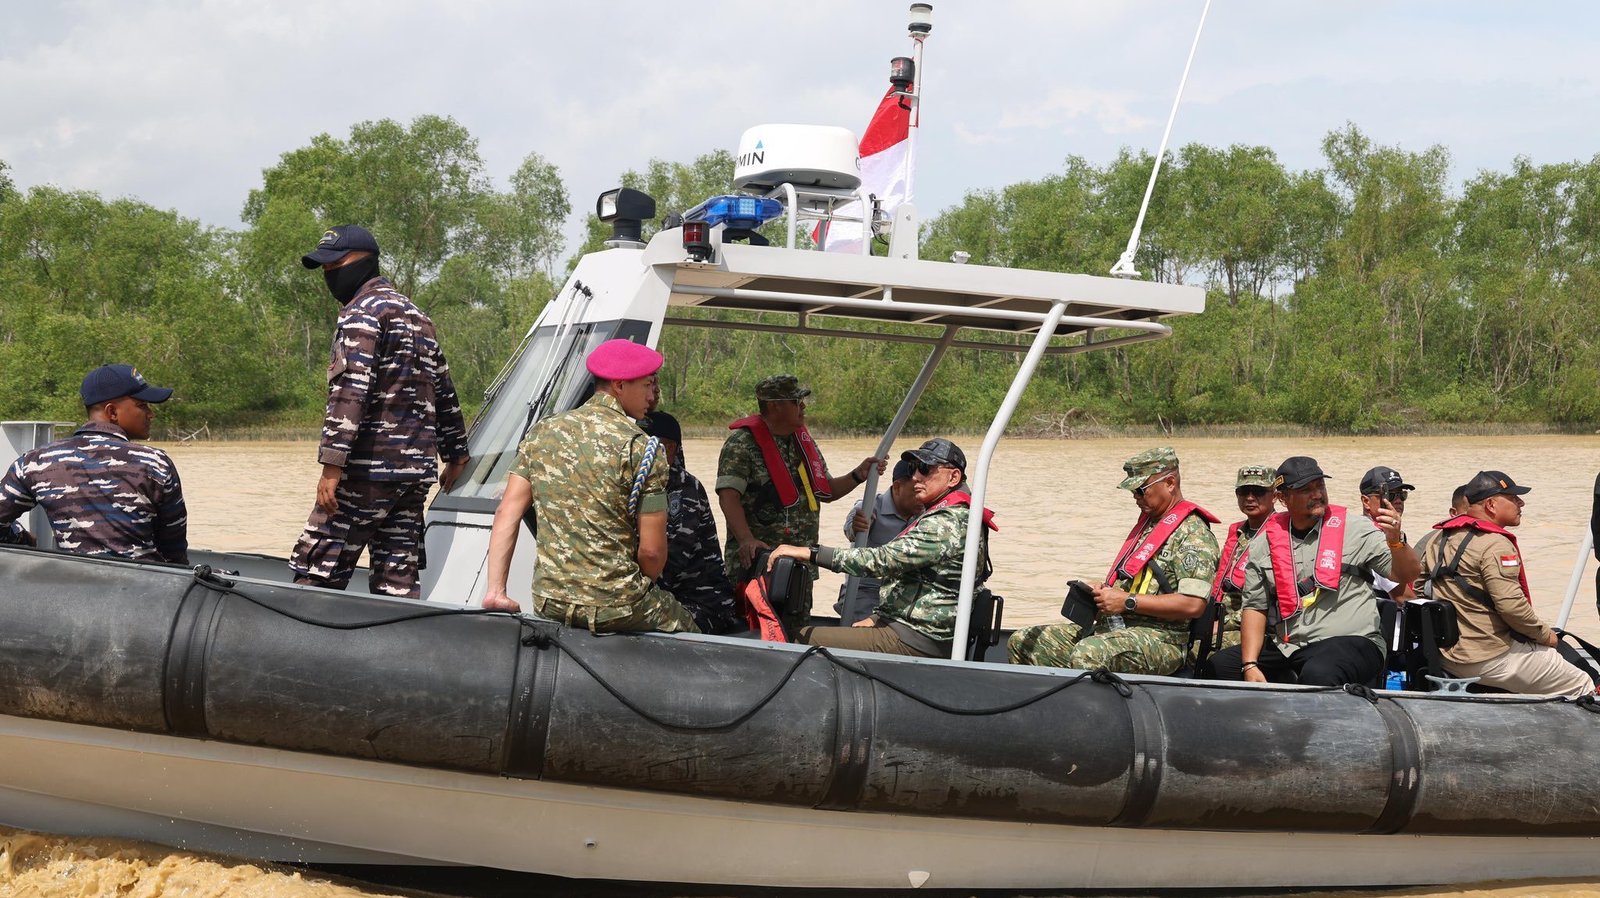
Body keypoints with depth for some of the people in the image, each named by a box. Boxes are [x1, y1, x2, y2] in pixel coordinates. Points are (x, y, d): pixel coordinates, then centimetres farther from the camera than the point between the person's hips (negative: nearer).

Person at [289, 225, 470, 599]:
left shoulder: (362, 311, -7)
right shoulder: (417, 315, 22)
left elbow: (351, 390, -18)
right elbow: (444, 393, 25)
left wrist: (332, 465, -22)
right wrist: (456, 456, 30)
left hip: (370, 468, -9)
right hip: (417, 470, 9)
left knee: (317, 573, -7)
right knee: (399, 580, 7)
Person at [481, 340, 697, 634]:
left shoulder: (541, 433, 4)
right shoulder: (644, 450, -11)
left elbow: (506, 515, 2)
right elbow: (652, 551, -11)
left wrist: (495, 592, 4)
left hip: (549, 604, 6)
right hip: (616, 607, -6)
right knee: (689, 631, 21)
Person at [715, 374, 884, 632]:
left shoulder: (804, 441, 15)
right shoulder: (743, 443, -10)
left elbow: (826, 491, 21)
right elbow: (728, 496, -19)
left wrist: (858, 475, 5)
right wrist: (746, 540, -31)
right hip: (756, 558, -7)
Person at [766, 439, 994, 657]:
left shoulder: (948, 523, -15)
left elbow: (884, 559, -24)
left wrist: (810, 553, -24)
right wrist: (876, 618, 11)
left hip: (915, 642, -11)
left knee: (802, 639, -16)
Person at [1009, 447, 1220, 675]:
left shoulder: (1193, 533, -9)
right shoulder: (1147, 523, 22)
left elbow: (1193, 604, -20)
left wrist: (1128, 601, -16)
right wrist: (1104, 593, 8)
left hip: (1158, 638, -10)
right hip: (1111, 628, 10)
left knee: (1088, 655, -40)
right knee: (1022, 642, 1)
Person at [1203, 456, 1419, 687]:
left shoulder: (1356, 529, 0)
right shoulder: (1265, 543, 9)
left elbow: (1407, 575, -3)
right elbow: (1255, 608, 10)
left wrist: (1395, 541, -25)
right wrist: (1250, 665, -3)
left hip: (1350, 640, -6)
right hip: (1287, 648, 6)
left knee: (1318, 675, -38)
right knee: (1219, 666, -7)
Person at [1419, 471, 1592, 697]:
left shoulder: (1441, 540, 11)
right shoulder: (1495, 544, -17)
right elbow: (1511, 605, -24)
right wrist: (1545, 635, -8)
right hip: (1492, 658, -9)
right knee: (1581, 686, -1)